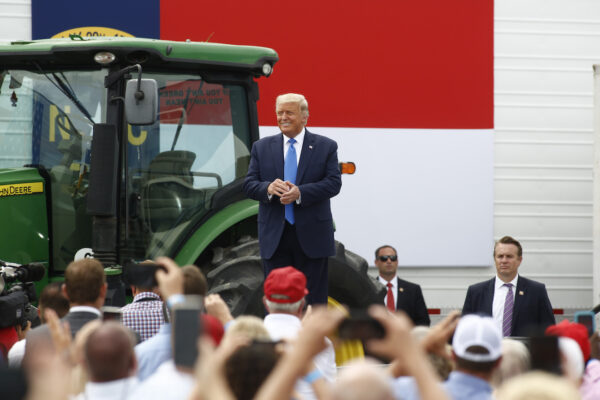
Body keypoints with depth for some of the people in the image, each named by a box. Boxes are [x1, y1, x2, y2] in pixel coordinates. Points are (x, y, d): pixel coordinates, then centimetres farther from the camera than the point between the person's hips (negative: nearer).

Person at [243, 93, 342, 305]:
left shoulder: (325, 147, 4)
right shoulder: (262, 147, 10)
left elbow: (333, 183, -6)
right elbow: (249, 185, 5)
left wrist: (300, 193, -20)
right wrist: (268, 188, -18)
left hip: (312, 237, -2)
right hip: (275, 237, 2)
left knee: (314, 300, 2)